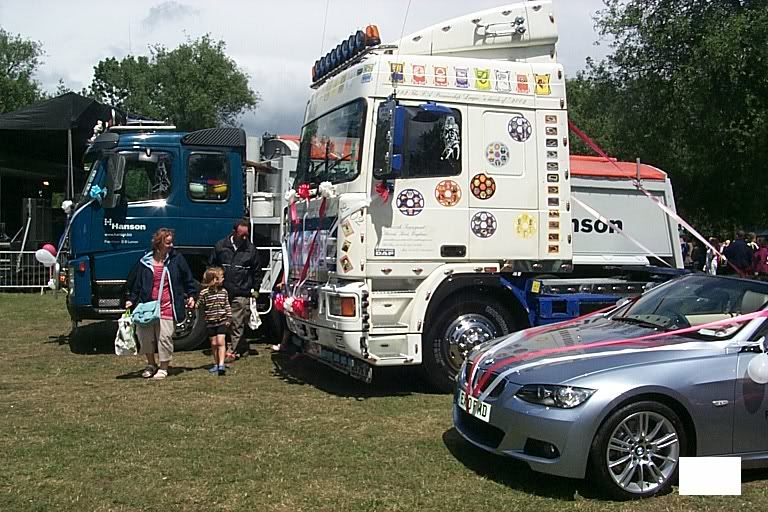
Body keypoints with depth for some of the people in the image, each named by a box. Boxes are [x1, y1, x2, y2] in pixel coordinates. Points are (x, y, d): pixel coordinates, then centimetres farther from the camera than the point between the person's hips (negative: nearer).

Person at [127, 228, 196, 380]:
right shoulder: (145, 262, 5)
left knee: (165, 337, -4)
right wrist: (131, 300, 4)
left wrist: (191, 296, 5)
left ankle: (163, 368, 13)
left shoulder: (177, 259, 2)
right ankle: (151, 364, 26)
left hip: (167, 308, -2)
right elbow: (137, 283, 11)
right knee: (145, 336, 4)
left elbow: (188, 279, 11)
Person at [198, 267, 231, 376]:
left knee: (221, 342, -10)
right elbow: (200, 305, -1)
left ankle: (221, 364, -11)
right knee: (213, 343, 7)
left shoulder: (223, 291, 4)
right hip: (210, 322, -1)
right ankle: (216, 364, 20)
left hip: (222, 321, 1)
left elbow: (227, 306, 9)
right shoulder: (204, 293, -6)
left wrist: (229, 318, 5)